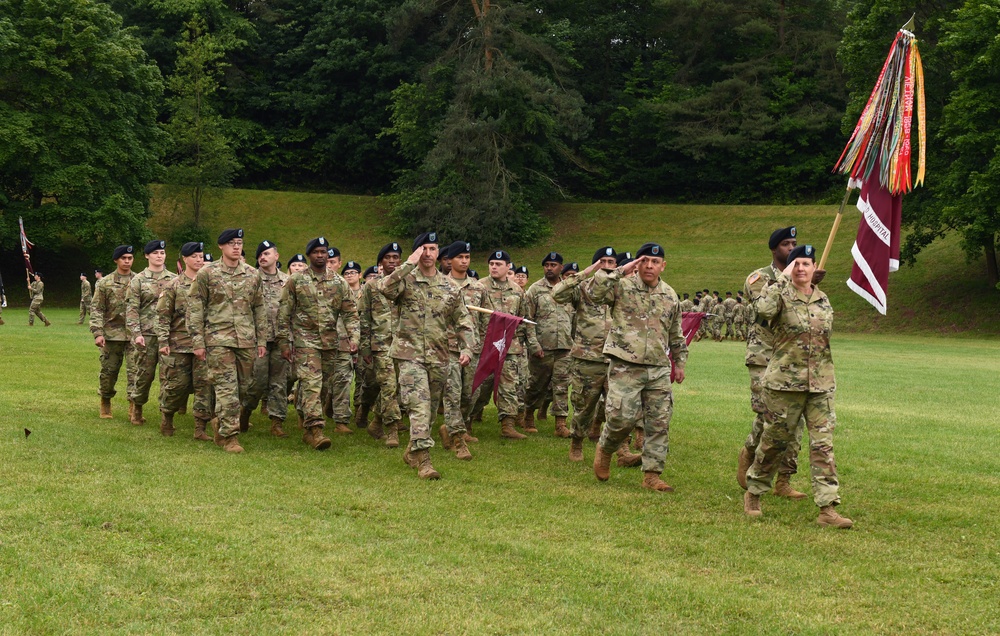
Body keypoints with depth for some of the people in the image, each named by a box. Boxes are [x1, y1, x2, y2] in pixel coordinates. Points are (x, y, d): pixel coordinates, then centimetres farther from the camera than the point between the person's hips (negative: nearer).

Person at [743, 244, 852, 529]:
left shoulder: (824, 301, 12)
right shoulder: (782, 295, -6)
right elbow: (764, 309, -29)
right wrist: (783, 278, -21)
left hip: (821, 384, 4)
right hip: (785, 381, -4)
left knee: (823, 444, -4)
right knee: (774, 441, 7)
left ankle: (827, 509, -5)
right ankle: (753, 493, 27)